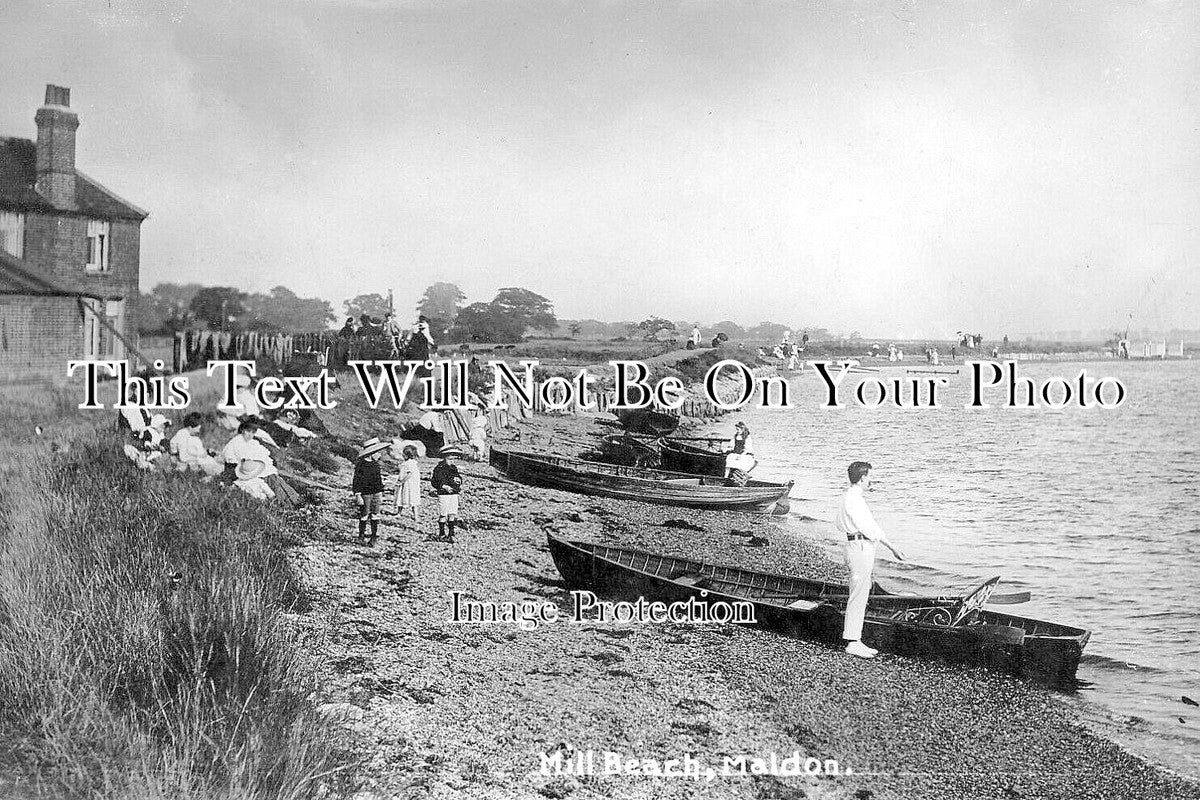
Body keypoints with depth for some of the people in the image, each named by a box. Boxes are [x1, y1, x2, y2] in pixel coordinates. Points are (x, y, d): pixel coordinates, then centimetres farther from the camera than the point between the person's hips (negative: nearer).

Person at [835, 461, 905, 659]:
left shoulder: (848, 497, 15)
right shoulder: (854, 499, -16)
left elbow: (838, 523, 26)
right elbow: (869, 527, -17)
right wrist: (893, 548, -10)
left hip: (856, 546, 10)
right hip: (861, 547, -10)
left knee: (861, 594, 12)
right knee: (858, 596, -7)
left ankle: (854, 640, 16)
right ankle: (852, 642, -5)